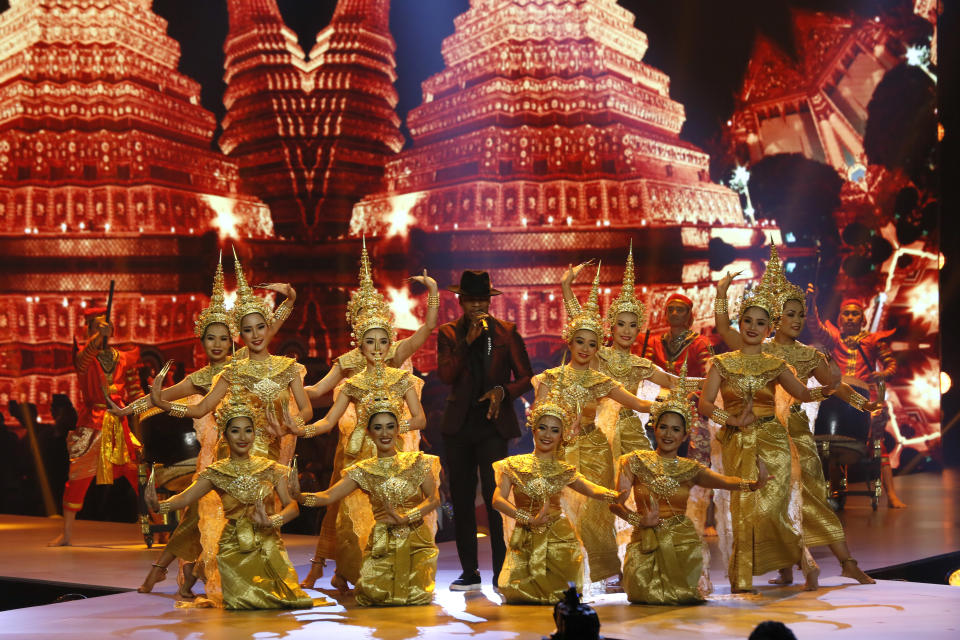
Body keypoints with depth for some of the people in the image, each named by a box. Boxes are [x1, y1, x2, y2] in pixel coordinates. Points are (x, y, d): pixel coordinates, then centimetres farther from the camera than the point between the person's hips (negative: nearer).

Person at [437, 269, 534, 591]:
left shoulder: (506, 332, 5)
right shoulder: (448, 333, 7)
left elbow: (526, 377, 7)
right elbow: (446, 375, -7)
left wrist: (503, 391, -11)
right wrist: (468, 341, -16)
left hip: (493, 423, -2)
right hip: (459, 425, 2)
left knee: (494, 495, -12)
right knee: (461, 500, 5)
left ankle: (501, 572, -6)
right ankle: (469, 572, 14)